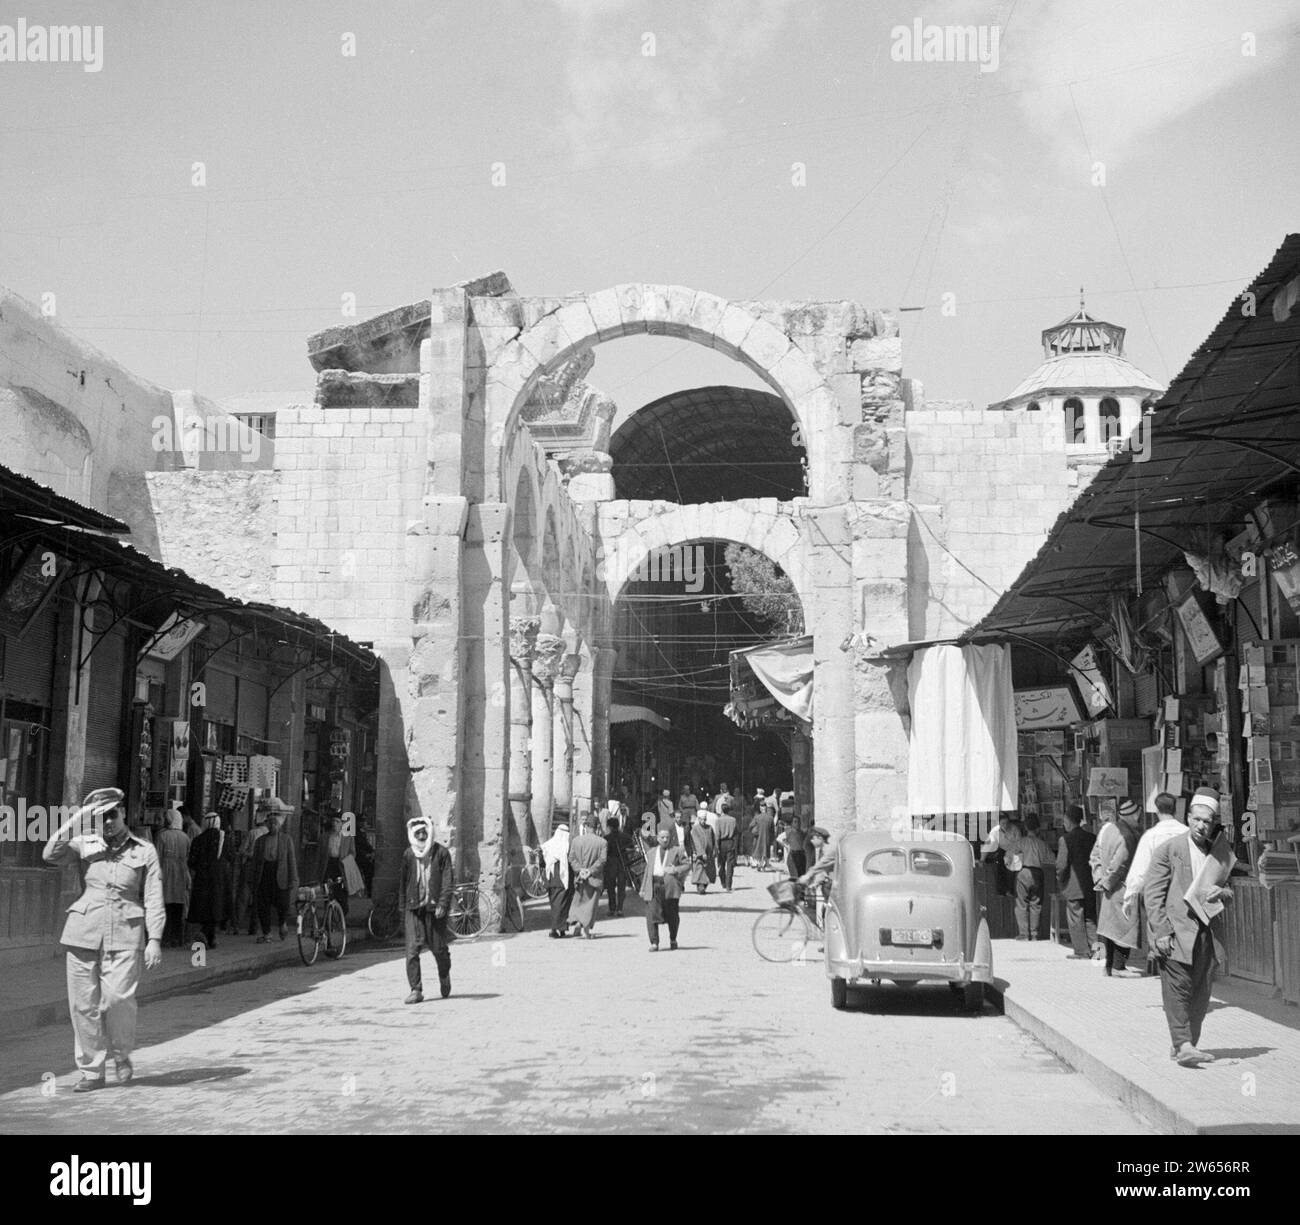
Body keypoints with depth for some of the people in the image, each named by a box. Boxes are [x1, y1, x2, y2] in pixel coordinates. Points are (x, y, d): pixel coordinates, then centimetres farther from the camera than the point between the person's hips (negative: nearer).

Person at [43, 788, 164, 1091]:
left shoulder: (144, 851, 7)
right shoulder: (85, 844, 10)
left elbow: (154, 899, 4)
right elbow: (51, 854, -7)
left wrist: (154, 939, -4)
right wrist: (77, 818, -10)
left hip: (124, 936, -2)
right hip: (84, 932, 2)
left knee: (118, 998, -14)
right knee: (83, 1004, 0)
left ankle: (121, 1055, 12)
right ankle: (91, 1071, 13)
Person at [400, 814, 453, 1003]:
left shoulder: (441, 853, -2)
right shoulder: (408, 854, 6)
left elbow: (447, 881, -6)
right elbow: (403, 881, 14)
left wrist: (443, 904, -14)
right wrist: (403, 904, 12)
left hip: (435, 906, -2)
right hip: (414, 906, 2)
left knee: (438, 947, 7)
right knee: (412, 949, -8)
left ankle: (445, 977, 37)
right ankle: (416, 990, -3)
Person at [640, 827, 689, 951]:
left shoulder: (677, 851, 11)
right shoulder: (651, 853, 20)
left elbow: (687, 865, 6)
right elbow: (647, 872, 21)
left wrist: (675, 870, -11)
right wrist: (643, 889, 14)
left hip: (670, 886, -2)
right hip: (653, 885, 2)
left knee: (672, 916, 5)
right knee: (651, 914, -10)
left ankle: (673, 940, 27)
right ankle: (654, 943, -8)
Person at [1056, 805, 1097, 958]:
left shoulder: (1065, 839, -12)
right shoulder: (1091, 837, 4)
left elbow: (1062, 865, -15)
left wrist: (1060, 881, 1)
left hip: (1073, 887, -5)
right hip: (1091, 886, 5)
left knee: (1076, 920, 2)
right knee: (1090, 919, 13)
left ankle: (1082, 952, 3)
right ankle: (1093, 950, 11)